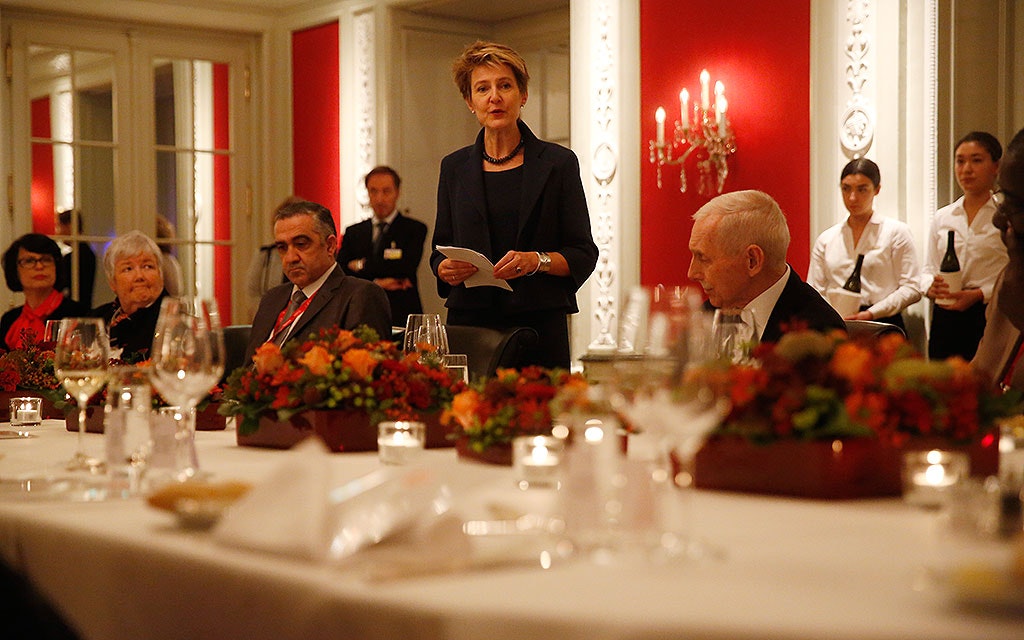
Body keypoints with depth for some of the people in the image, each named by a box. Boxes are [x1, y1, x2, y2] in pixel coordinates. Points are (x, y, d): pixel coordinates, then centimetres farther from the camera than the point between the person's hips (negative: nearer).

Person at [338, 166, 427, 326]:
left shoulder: (414, 229, 7)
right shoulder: (353, 233, 17)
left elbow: (406, 267, -8)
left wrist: (362, 266, 0)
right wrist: (375, 282, -7)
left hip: (400, 316, -2)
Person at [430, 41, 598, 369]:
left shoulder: (558, 162, 4)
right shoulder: (454, 167, 12)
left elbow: (583, 254, 3)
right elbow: (439, 251, 17)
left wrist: (537, 260, -14)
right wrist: (446, 269, -5)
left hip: (540, 324, -2)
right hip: (469, 322, 2)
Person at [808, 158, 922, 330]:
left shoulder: (896, 232, 9)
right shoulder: (826, 239, 18)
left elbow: (911, 288, 3)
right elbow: (815, 292, 17)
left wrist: (870, 313, -9)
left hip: (882, 324, -3)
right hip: (837, 327, 3)